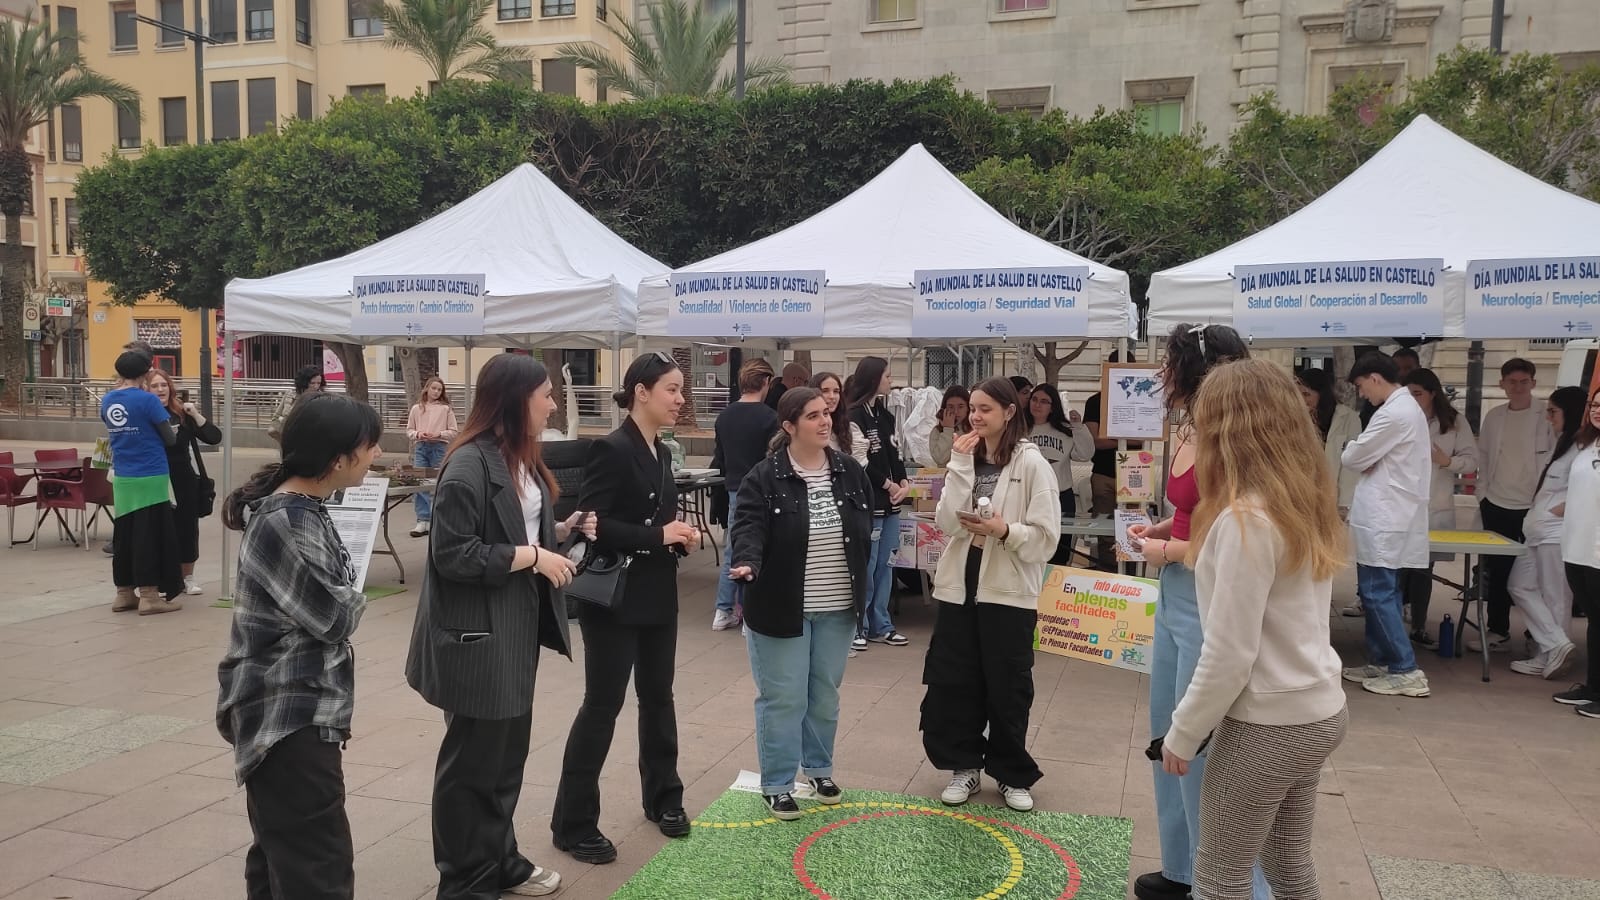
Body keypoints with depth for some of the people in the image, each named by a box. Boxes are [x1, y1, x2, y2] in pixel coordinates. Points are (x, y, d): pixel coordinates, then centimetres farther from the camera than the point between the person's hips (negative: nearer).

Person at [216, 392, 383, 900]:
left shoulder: (300, 507, 9)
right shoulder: (287, 523, -22)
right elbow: (335, 618, -18)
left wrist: (342, 597, 2)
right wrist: (356, 598, 1)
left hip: (289, 711, 10)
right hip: (290, 718, -10)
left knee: (280, 856, 20)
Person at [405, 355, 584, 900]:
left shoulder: (521, 459, 10)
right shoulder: (469, 466, -20)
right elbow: (454, 554, -23)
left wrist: (560, 531, 4)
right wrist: (531, 556, -20)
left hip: (517, 628, 9)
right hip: (478, 635, -9)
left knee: (507, 752, 19)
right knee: (473, 759, 6)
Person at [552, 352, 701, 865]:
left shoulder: (661, 453, 10)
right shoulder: (612, 449, -16)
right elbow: (591, 523, -22)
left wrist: (679, 537, 0)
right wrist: (657, 535, -22)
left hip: (657, 596, 8)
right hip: (615, 598, -8)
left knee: (657, 697, 17)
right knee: (602, 705, 0)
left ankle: (663, 798, 34)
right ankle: (572, 823, 13)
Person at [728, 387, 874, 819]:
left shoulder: (850, 471, 3)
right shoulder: (764, 477, -13)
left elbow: (864, 530, 11)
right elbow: (749, 525, -23)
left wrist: (859, 582, 9)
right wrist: (747, 562, -43)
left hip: (836, 609, 5)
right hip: (781, 608, -5)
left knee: (825, 695, 19)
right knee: (783, 699, 3)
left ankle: (819, 768, 38)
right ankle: (776, 784, 18)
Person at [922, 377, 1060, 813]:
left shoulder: (1032, 464, -7)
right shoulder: (966, 459, 6)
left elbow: (1046, 536, -9)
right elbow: (947, 523, -7)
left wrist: (1005, 531, -24)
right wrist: (960, 465, -12)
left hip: (1009, 592, -4)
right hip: (960, 586, 4)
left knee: (1007, 689, 8)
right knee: (951, 683, 8)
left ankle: (1012, 775, 26)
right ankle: (964, 765, 26)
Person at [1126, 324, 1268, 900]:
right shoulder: (1185, 431, 7)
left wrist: (1171, 550, -14)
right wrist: (1158, 529, 4)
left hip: (1207, 606, -10)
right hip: (1173, 599, 10)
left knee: (1202, 751, 2)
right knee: (1167, 738, 19)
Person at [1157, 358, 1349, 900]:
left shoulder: (1246, 519, -22)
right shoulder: (1306, 501, 5)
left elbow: (1229, 655, -21)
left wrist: (1182, 734, -10)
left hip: (1268, 723, -8)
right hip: (1318, 711, 9)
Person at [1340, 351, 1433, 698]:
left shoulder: (1394, 413, -19)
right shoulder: (1408, 407, 15)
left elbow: (1352, 458, -12)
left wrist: (1350, 451, 6)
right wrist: (1363, 456, 7)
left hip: (1384, 521, -10)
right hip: (1389, 517, 10)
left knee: (1378, 595, -5)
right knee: (1382, 594, 14)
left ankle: (1407, 671, -1)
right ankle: (1381, 662, 21)